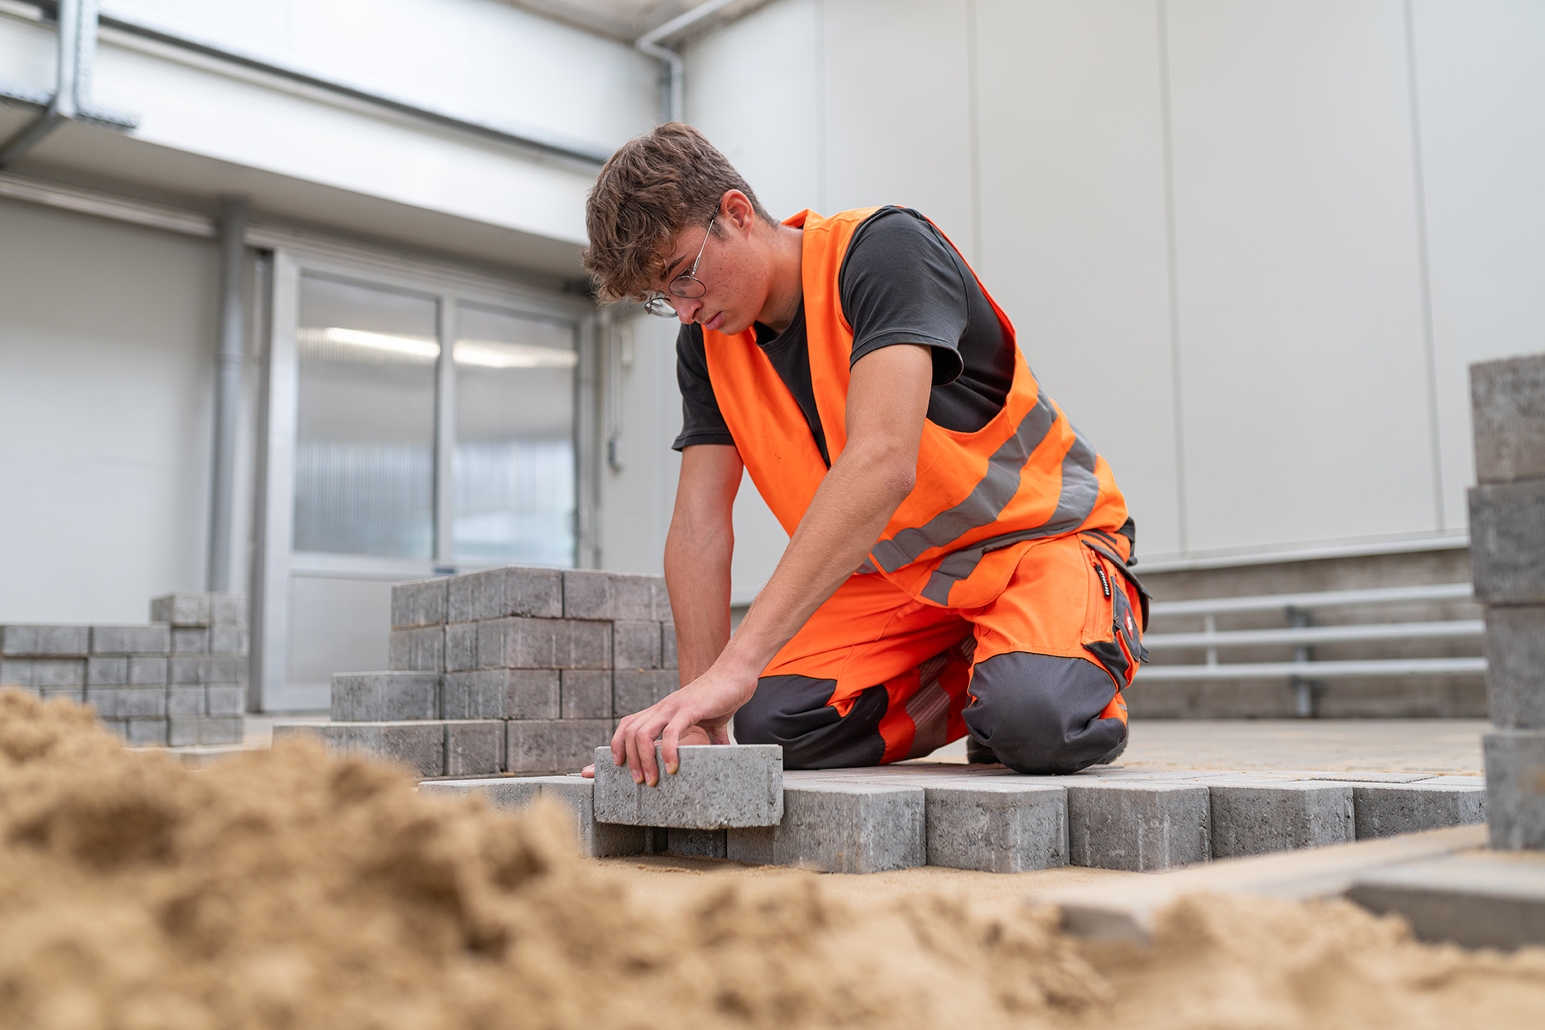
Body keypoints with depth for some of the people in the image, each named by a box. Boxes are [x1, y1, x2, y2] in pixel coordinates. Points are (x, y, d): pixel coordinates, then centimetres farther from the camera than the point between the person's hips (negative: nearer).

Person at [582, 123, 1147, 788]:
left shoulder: (885, 248, -25)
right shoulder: (708, 341, -3)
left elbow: (882, 463, -40)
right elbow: (698, 526, -7)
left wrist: (737, 664, -47)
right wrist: (701, 719, -18)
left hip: (1045, 534, -6)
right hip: (900, 569, 6)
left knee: (1037, 721, -34)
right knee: (771, 724, -17)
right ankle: (974, 684, 8)